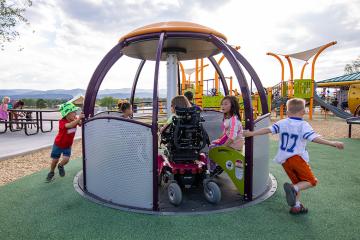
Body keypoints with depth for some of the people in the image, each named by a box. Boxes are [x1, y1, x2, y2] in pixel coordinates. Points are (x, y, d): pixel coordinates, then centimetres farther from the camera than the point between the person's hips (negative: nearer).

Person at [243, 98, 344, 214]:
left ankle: (296, 206, 23)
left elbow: (268, 129, -5)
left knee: (297, 182, 22)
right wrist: (332, 143, -18)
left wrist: (252, 133, -1)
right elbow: (314, 138, -19)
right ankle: (293, 188, -20)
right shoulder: (303, 125, -7)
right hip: (297, 158, -5)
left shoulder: (282, 123, 3)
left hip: (283, 160, 5)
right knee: (311, 181, 7)